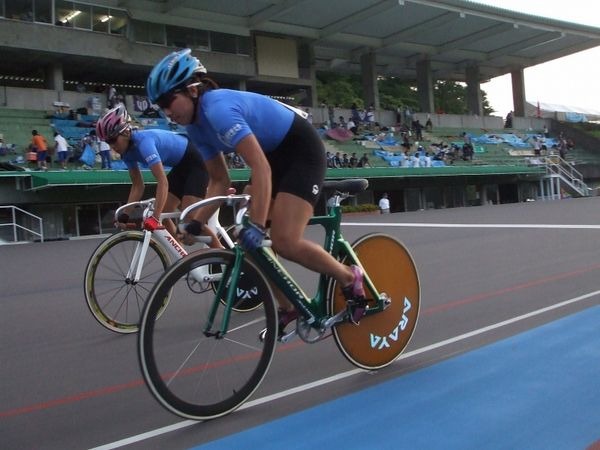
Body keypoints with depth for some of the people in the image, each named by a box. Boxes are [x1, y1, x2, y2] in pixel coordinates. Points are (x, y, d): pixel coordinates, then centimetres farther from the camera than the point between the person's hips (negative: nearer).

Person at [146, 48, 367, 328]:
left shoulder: (218, 108, -29)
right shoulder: (196, 126, -1)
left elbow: (260, 167, -37)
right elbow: (219, 181, 4)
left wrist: (257, 225, -40)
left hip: (302, 151, -9)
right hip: (274, 155, 9)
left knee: (285, 242, -19)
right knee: (250, 242, 1)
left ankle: (350, 278, 4)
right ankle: (287, 308, 17)